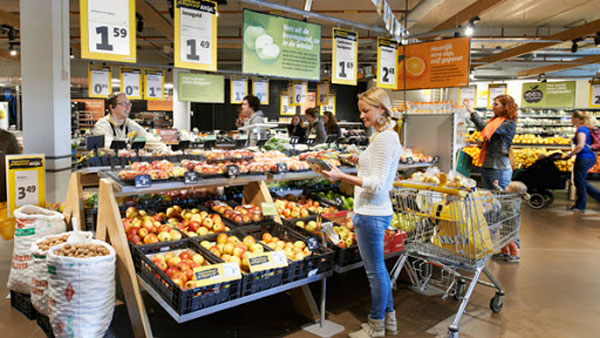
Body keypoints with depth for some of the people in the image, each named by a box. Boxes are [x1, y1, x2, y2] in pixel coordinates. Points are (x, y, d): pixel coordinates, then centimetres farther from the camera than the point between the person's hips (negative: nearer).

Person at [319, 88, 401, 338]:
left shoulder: (385, 138, -18)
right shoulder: (386, 136, 13)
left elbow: (377, 184, -23)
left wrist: (342, 177, -29)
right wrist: (363, 163, 23)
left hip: (371, 214, -11)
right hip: (375, 211, 11)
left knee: (375, 271, 5)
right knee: (378, 269, 20)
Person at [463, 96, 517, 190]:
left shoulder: (510, 124, -10)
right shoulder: (495, 121, 13)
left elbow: (485, 128, -24)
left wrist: (472, 111, -22)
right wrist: (482, 143, 0)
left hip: (500, 169, -8)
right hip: (486, 167, 8)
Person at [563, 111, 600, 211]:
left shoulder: (581, 129, -16)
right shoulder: (585, 129, 14)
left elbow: (580, 146, -25)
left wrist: (569, 154, -16)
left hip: (584, 158, -10)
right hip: (589, 157, 10)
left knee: (579, 181, 2)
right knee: (581, 181, 17)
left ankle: (580, 206, 14)